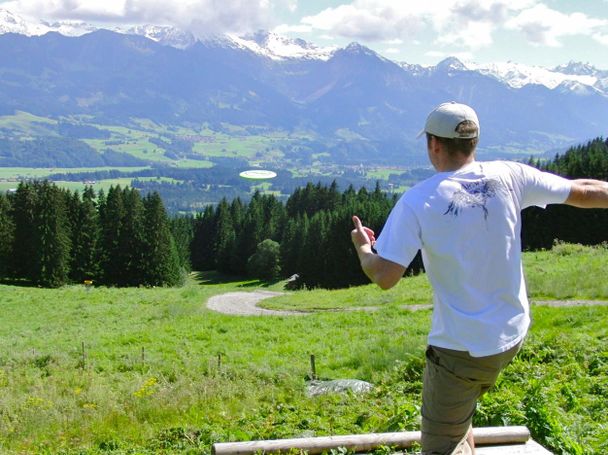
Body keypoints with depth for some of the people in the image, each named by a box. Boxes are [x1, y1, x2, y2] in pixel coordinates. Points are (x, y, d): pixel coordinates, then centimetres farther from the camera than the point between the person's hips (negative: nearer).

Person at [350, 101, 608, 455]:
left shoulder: (417, 202, -16)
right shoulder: (509, 177, -6)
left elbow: (385, 277, -17)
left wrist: (362, 247, 5)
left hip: (461, 348, -5)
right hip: (513, 335, 6)